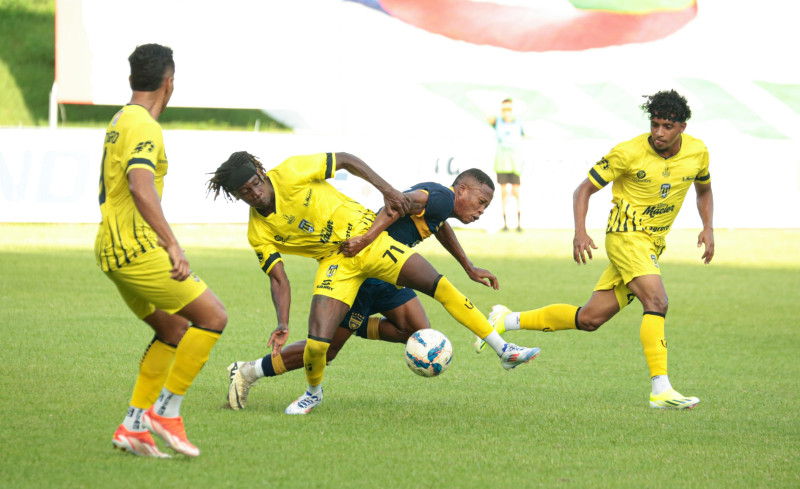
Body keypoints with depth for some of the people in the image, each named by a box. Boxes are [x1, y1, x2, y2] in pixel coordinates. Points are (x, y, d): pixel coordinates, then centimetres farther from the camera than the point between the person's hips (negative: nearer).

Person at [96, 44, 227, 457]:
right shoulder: (144, 127, -14)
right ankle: (165, 411, -6)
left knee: (174, 330, 17)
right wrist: (173, 246, -34)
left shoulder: (120, 121, 18)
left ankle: (133, 426, 11)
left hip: (112, 248, 10)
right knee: (213, 316, -7)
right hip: (136, 248, -10)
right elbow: (140, 188, -30)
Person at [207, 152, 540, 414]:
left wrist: (386, 190, -12)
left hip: (366, 237, 0)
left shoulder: (291, 174, -17)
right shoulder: (259, 233, -10)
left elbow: (345, 160, -5)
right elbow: (278, 279, -5)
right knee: (317, 343, -18)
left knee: (441, 286, -11)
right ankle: (313, 393, 16)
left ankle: (503, 350, -2)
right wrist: (282, 325, -20)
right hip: (335, 262, 1)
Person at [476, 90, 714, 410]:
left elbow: (704, 191, 20)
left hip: (653, 245, 6)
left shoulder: (697, 152, 0)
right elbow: (585, 189, -6)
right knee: (656, 300, -28)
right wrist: (580, 232, -20)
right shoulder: (628, 153, -15)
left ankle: (507, 320, 20)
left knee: (589, 319, 6)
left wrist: (708, 228, 2)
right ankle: (661, 390, -30)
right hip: (626, 234, -6)